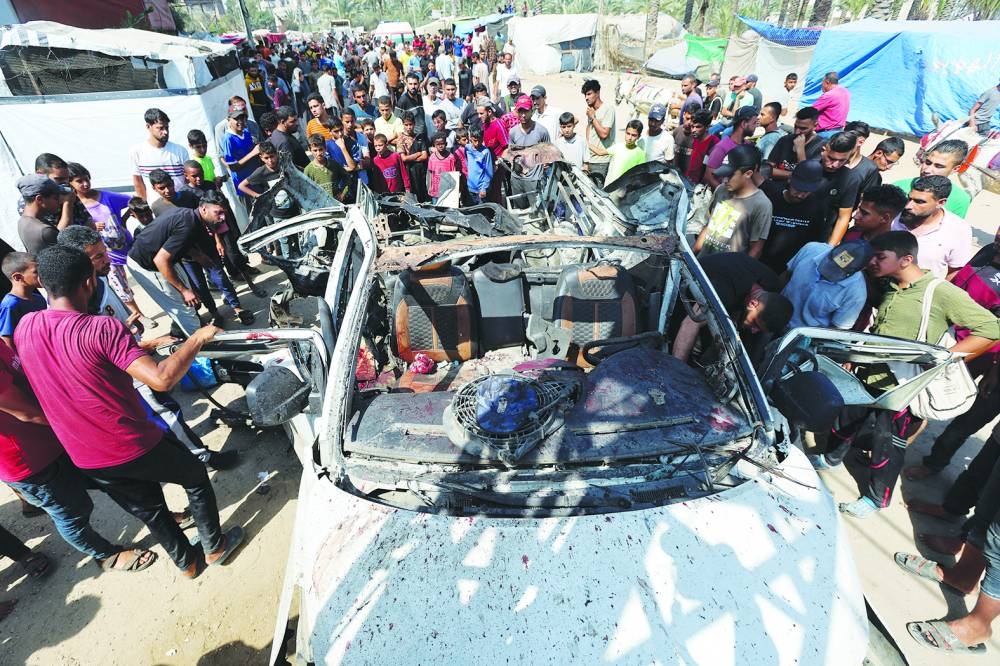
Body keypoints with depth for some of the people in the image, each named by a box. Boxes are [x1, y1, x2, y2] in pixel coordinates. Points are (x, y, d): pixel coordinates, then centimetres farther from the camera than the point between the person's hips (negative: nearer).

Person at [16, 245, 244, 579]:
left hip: (86, 458, 7)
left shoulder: (24, 328, -3)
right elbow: (161, 379, -34)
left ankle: (186, 562, 44)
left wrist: (132, 344, 21)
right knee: (195, 476, 20)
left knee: (148, 508, 25)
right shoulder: (103, 328, -25)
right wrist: (197, 339, -21)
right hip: (134, 448, -6)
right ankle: (215, 547, 35)